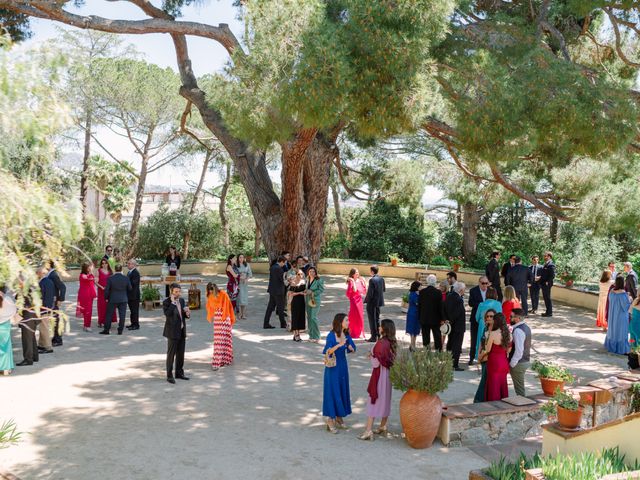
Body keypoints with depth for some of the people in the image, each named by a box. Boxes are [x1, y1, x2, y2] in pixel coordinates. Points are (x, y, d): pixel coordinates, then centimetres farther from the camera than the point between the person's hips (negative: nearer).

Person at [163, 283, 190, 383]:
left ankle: (179, 373, 26)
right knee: (171, 354, 1)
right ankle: (169, 375, 10)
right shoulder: (166, 302, -12)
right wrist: (173, 302, -27)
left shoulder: (182, 300, 7)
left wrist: (187, 313, -8)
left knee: (181, 353, 14)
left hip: (182, 331, 7)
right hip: (173, 332, -6)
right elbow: (167, 314, -29)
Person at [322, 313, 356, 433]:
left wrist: (350, 347, -15)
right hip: (333, 366, -6)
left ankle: (339, 417, 26)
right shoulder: (331, 335, -17)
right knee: (332, 391, -2)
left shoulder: (346, 335, 1)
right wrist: (339, 345, -37)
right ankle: (330, 420, 7)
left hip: (343, 366, 6)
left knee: (343, 390, 11)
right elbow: (327, 351, -26)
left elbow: (353, 349, 8)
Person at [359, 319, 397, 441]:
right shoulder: (392, 342, 4)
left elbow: (376, 363, -20)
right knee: (385, 400, 17)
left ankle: (368, 431, -1)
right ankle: (383, 428, 28)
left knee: (374, 400, -3)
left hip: (380, 375, -8)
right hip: (389, 373, 8)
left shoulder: (381, 343, -22)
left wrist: (371, 356, -1)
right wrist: (374, 355, 9)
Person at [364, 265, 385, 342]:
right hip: (379, 301, 7)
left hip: (372, 302, -7)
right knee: (377, 318, 19)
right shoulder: (381, 279, 2)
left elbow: (370, 293, -22)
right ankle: (378, 334, 27)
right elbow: (384, 289, 13)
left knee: (372, 319, 2)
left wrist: (366, 300, -8)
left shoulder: (372, 280, -21)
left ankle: (374, 337, 6)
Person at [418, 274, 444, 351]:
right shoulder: (438, 292, -10)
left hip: (424, 319, 2)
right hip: (435, 319, -2)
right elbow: (440, 306, -7)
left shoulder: (422, 292, -3)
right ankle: (438, 350, 5)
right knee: (437, 336, 5)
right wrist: (441, 318, 0)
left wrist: (419, 317, 12)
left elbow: (419, 305, 3)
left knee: (425, 336, 8)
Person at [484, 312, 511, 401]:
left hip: (494, 362, -6)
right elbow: (509, 350, 7)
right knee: (502, 385, 17)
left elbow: (487, 350, -12)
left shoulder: (493, 334, -19)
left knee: (493, 386, 5)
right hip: (504, 362, 6)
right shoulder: (508, 334, -1)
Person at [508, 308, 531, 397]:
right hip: (525, 361, 10)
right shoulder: (526, 327, 9)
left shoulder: (518, 331, -23)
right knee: (520, 387, 18)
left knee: (519, 389, 1)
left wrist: (511, 364, -19)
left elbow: (519, 350, -28)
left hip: (518, 363, -10)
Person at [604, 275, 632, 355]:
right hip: (621, 315, -7)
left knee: (613, 329, 21)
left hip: (613, 315, 7)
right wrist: (629, 299, -1)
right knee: (621, 331, 3)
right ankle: (621, 349, 9)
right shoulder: (623, 294, -24)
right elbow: (626, 305, -21)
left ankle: (611, 345, 32)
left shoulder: (612, 292, -4)